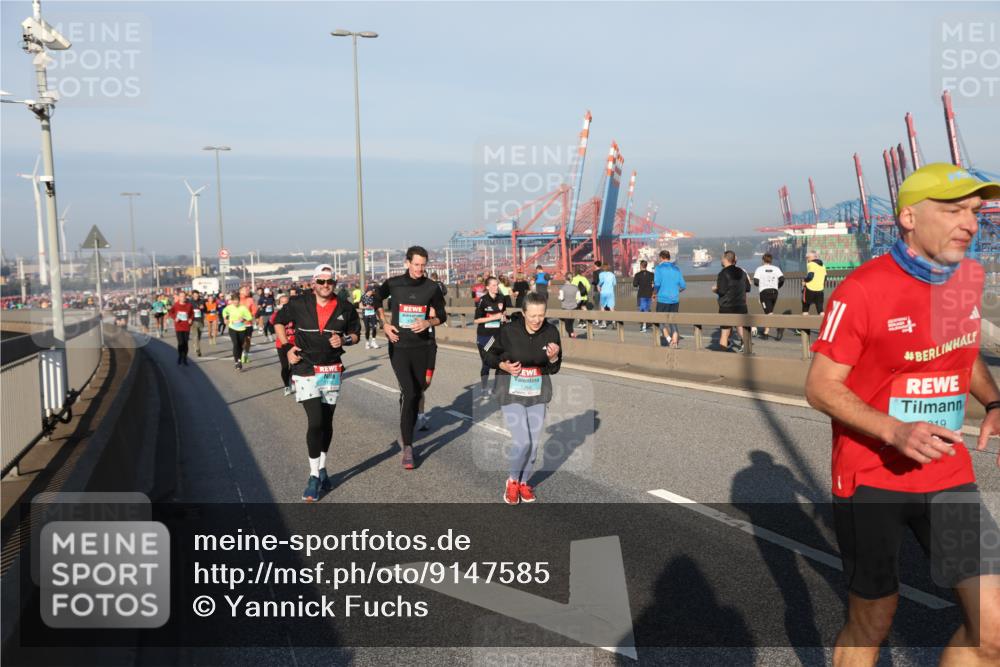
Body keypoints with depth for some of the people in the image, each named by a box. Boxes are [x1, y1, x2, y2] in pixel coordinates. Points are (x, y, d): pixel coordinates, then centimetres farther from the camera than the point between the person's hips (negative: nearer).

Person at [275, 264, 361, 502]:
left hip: (332, 371, 3)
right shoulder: (299, 304, -5)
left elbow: (355, 333, 11)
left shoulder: (345, 308, 0)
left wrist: (344, 340, -11)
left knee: (326, 423, 12)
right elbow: (279, 322, 11)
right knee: (315, 422, -11)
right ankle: (314, 476, 1)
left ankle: (321, 469, 29)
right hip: (305, 370, -3)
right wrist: (287, 347, -1)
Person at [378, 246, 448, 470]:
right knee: (408, 392, -16)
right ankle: (407, 447, -11)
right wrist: (384, 324, 5)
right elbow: (376, 301, 17)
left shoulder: (431, 287, 0)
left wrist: (428, 322, -12)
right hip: (399, 347, -2)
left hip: (423, 347, 3)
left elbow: (442, 315, 9)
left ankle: (406, 434, 29)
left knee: (416, 393, 9)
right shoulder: (393, 284, -2)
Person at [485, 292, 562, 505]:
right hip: (512, 392, -3)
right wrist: (504, 365, -20)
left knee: (534, 442, 6)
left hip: (537, 393, 3)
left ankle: (524, 481, 30)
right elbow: (490, 356, -1)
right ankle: (513, 480, 15)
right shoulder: (508, 331, -17)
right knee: (522, 441, -12)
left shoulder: (551, 332, -8)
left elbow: (554, 369, 1)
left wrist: (553, 358, -20)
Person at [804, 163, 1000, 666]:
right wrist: (895, 432, -28)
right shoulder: (862, 289, -16)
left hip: (947, 473, 5)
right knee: (871, 626, 10)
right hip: (870, 479, -5)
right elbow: (820, 387, -14)